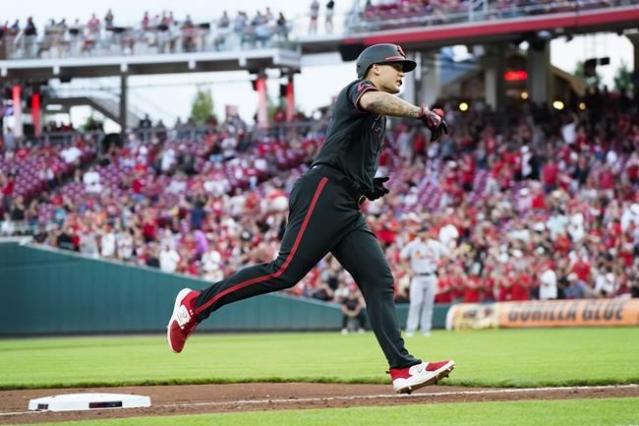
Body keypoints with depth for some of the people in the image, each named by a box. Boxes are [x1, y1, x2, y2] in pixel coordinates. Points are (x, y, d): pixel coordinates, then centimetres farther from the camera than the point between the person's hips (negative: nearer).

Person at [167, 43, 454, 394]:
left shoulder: (378, 119, 30)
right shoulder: (358, 88, 2)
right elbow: (371, 101, -24)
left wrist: (370, 187, 15)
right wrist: (421, 113, -35)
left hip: (348, 209, 10)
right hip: (323, 194, -10)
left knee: (379, 280, -3)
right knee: (285, 272, -17)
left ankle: (403, 369, -12)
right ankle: (196, 304, -8)